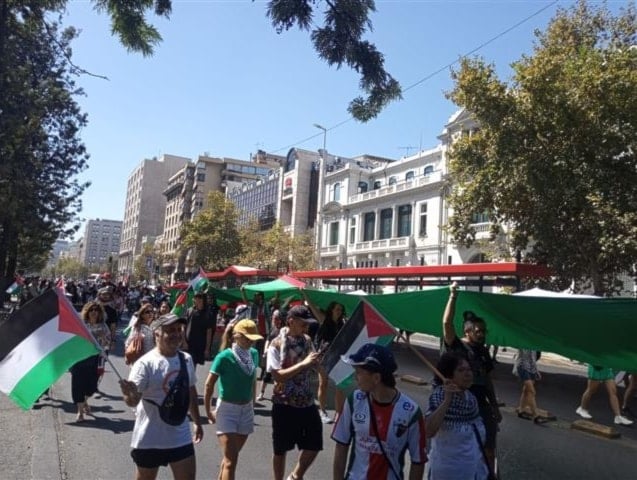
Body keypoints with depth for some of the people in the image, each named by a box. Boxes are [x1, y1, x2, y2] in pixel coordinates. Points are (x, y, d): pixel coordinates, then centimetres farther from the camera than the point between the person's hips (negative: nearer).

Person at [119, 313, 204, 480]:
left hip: (181, 437, 5)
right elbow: (133, 401, -25)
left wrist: (196, 422, 19)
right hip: (150, 439, -5)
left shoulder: (186, 360, 1)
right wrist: (130, 395, -48)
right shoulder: (146, 363, -18)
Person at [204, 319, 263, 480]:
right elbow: (209, 385, -12)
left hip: (246, 409, 5)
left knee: (231, 456, 17)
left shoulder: (254, 354, -2)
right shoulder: (225, 357, -18)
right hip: (227, 409, -5)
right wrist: (208, 411, -7)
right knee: (231, 460, -6)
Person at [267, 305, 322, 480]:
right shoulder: (277, 344, -14)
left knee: (314, 445, 10)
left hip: (307, 402, 5)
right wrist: (303, 363, -26)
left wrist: (318, 363, -11)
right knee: (281, 449, 11)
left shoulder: (307, 340, 2)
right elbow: (278, 376, -21)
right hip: (284, 404, -5)